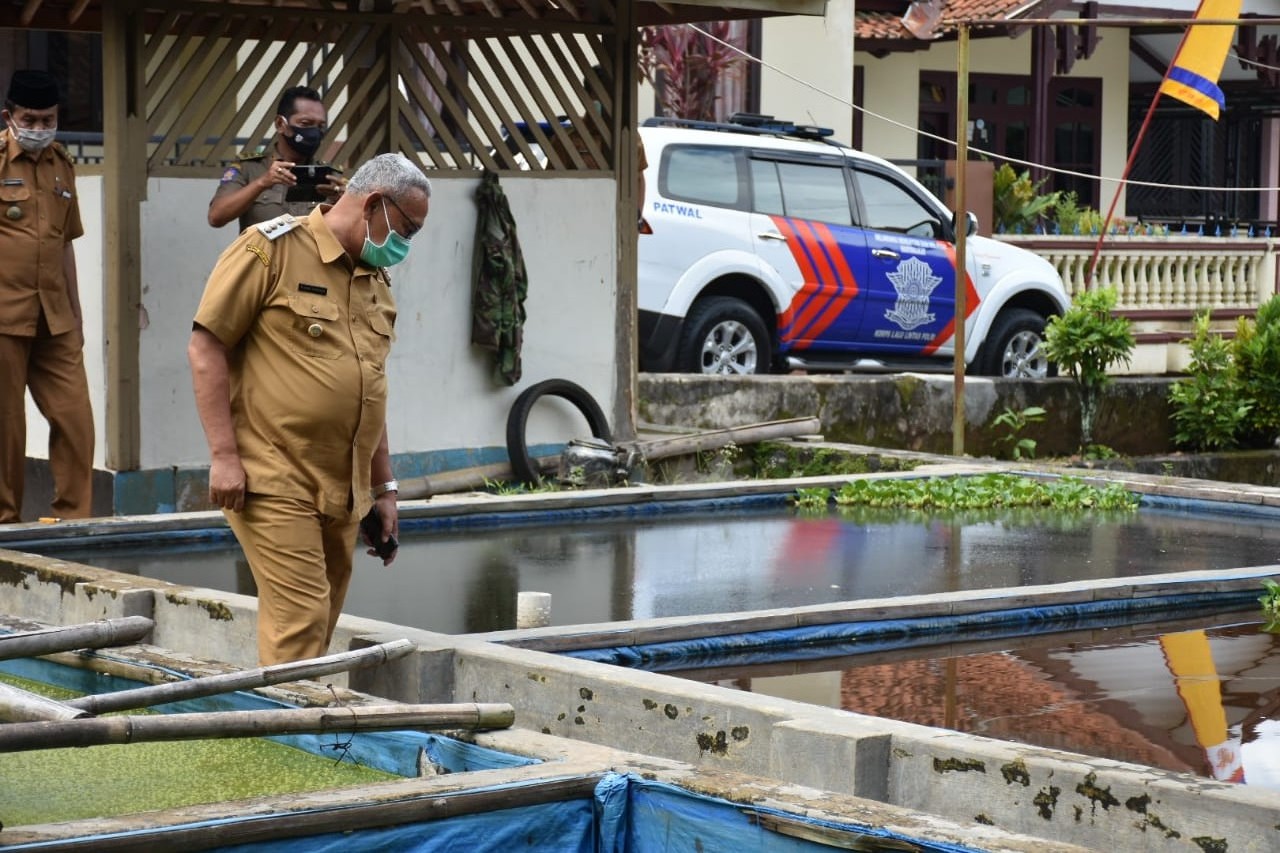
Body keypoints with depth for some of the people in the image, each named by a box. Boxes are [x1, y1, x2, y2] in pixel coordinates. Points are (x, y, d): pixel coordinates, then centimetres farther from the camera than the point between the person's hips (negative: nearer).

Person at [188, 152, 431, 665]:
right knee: (301, 617, -14)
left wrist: (383, 487, 23)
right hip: (274, 483, -7)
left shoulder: (376, 280, 19)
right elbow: (205, 348, -9)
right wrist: (224, 455, -15)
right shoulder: (272, 249, -5)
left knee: (322, 618, 7)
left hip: (342, 493, 8)